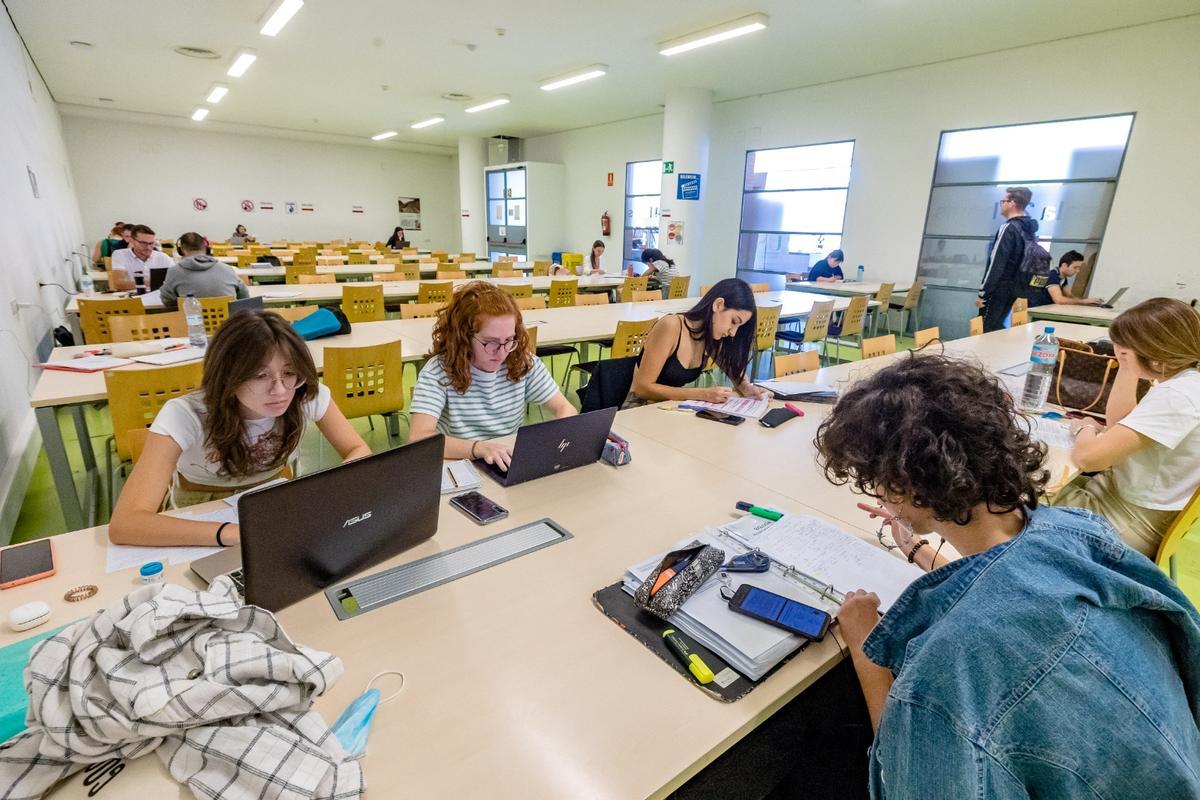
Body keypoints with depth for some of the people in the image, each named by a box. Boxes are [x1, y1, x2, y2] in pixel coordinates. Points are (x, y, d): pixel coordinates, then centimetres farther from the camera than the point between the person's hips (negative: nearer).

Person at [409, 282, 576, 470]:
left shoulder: (524, 362, -4)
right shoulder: (438, 370, -13)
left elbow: (565, 408, 1)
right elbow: (420, 438, -23)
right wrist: (478, 447, -36)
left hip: (514, 465, 3)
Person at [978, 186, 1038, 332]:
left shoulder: (1008, 228, -15)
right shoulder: (1030, 229, 12)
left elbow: (996, 264, -19)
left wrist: (983, 293, -16)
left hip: (999, 290, -9)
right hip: (1015, 289, 9)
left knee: (987, 331, -5)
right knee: (998, 329, 17)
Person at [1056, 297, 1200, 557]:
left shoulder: (1175, 397, -31)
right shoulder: (1178, 380, 1)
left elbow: (1087, 456, -37)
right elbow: (1117, 423, 11)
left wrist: (1085, 428, -12)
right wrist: (1128, 367, -1)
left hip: (1138, 519, -9)